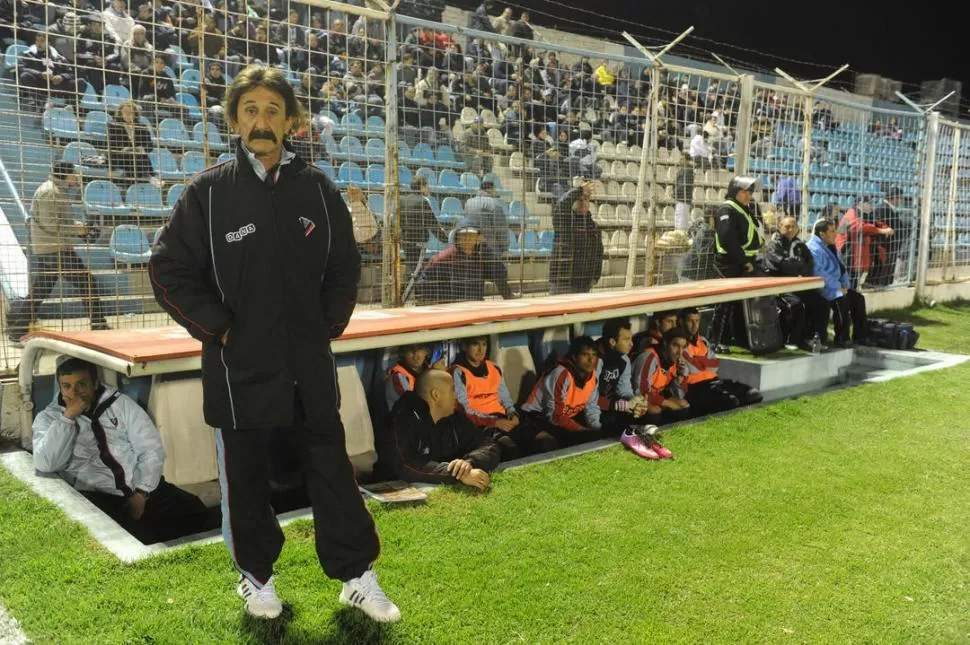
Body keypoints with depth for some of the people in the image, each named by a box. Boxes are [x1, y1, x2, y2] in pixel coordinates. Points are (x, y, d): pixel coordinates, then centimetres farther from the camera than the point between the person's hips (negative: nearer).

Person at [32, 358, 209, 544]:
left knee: (192, 510, -22)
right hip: (96, 497, -2)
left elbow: (151, 450, 5)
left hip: (144, 491, 3)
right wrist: (68, 417, -8)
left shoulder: (120, 403, 11)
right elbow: (45, 465, -9)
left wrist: (141, 493, -8)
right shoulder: (48, 418, 10)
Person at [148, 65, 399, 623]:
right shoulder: (209, 190, -5)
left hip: (310, 363, 2)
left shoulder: (317, 187, 1)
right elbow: (170, 270, -2)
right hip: (241, 365, -1)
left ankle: (357, 574, 23)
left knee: (333, 469, 9)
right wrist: (218, 328, -7)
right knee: (246, 477, 12)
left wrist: (330, 324, 3)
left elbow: (345, 266, 11)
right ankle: (256, 574, 33)